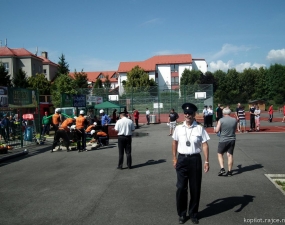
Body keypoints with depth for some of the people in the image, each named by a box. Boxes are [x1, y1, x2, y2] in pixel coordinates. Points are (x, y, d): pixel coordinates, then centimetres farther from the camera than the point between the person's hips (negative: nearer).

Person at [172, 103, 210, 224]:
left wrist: (206, 161, -8)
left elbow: (205, 145, -4)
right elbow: (174, 143, 11)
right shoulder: (179, 128, 2)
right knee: (181, 188, 5)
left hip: (195, 159, -1)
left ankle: (193, 214, 28)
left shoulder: (200, 128, -4)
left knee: (195, 188, 10)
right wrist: (174, 158, 9)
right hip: (182, 159, 1)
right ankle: (182, 214, 22)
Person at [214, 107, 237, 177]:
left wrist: (215, 129, 9)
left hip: (223, 140, -3)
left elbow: (217, 130, -12)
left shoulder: (221, 120, -11)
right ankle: (229, 171, 11)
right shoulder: (234, 120, 1)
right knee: (230, 155, 8)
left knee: (220, 154, 11)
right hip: (232, 140, 4)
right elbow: (235, 129, 12)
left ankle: (222, 168, -3)